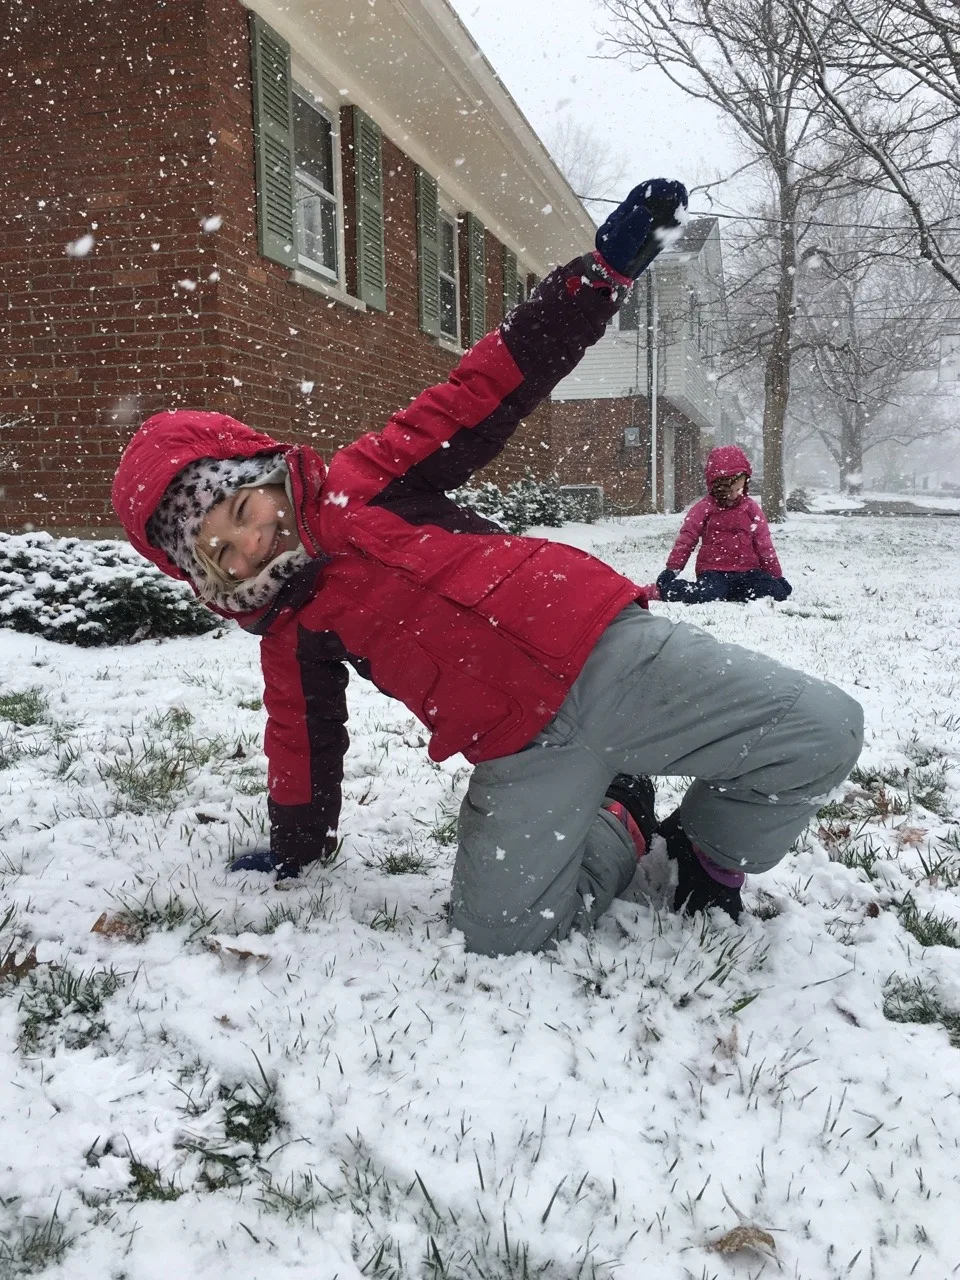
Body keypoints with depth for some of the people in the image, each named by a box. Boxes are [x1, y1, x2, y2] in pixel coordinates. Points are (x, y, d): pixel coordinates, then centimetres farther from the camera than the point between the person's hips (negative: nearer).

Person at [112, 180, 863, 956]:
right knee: (502, 934, -17)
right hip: (523, 759, 2)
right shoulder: (291, 635, 12)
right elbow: (304, 748, 23)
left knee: (825, 731, -10)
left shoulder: (366, 485, 3)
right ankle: (620, 826, 11)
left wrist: (604, 270, -4)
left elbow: (486, 393, 0)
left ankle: (714, 843, 18)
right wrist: (294, 854, 29)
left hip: (606, 653, -1)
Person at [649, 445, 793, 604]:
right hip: (714, 571, -4)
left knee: (777, 592, -21)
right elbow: (686, 540, 2)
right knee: (705, 596, -35)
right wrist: (671, 570, -5)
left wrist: (777, 576, 13)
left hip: (747, 571, 4)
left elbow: (763, 544, 13)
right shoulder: (705, 508, 3)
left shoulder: (750, 508, 10)